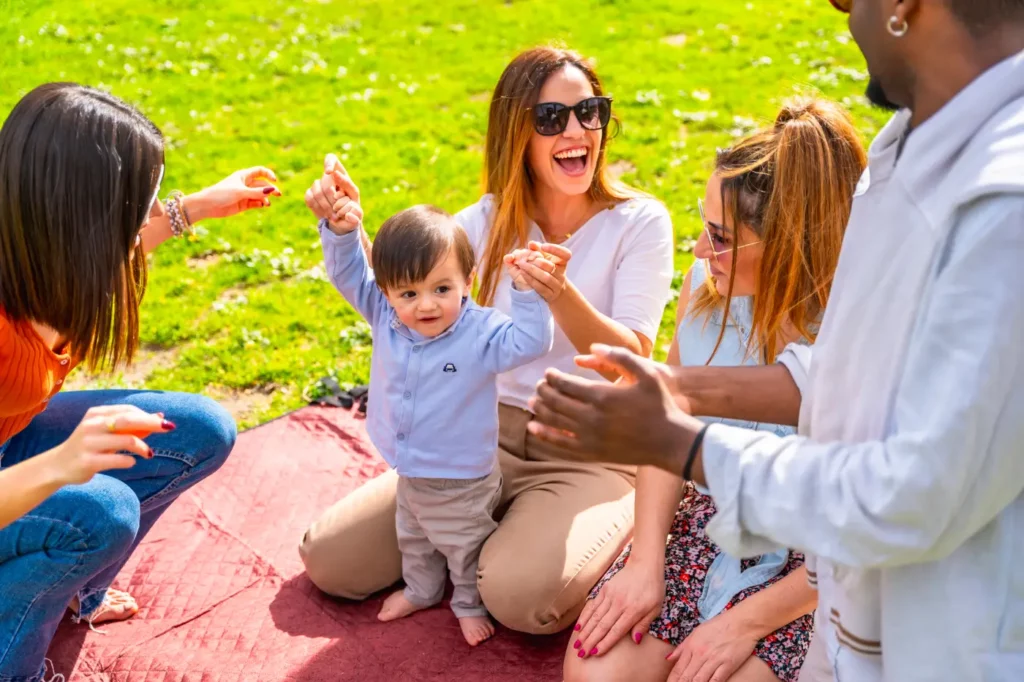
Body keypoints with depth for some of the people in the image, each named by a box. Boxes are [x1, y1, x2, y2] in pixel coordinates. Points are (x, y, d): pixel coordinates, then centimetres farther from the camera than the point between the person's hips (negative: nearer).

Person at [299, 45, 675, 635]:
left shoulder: (639, 221, -9)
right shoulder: (495, 218, 3)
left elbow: (633, 361, -20)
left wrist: (563, 295, -38)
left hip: (590, 453, -4)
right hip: (490, 435, 5)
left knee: (521, 595, -32)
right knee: (328, 558, -3)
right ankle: (500, 526, 16)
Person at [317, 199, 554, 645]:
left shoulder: (480, 333, -27)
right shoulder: (384, 317, -14)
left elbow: (530, 342, -37)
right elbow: (348, 273, -12)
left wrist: (526, 291, -49)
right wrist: (341, 229, -29)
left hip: (463, 482, -5)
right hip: (409, 474, 6)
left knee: (464, 547, 19)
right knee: (412, 538, 31)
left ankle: (470, 604, 45)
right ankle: (421, 590, 58)